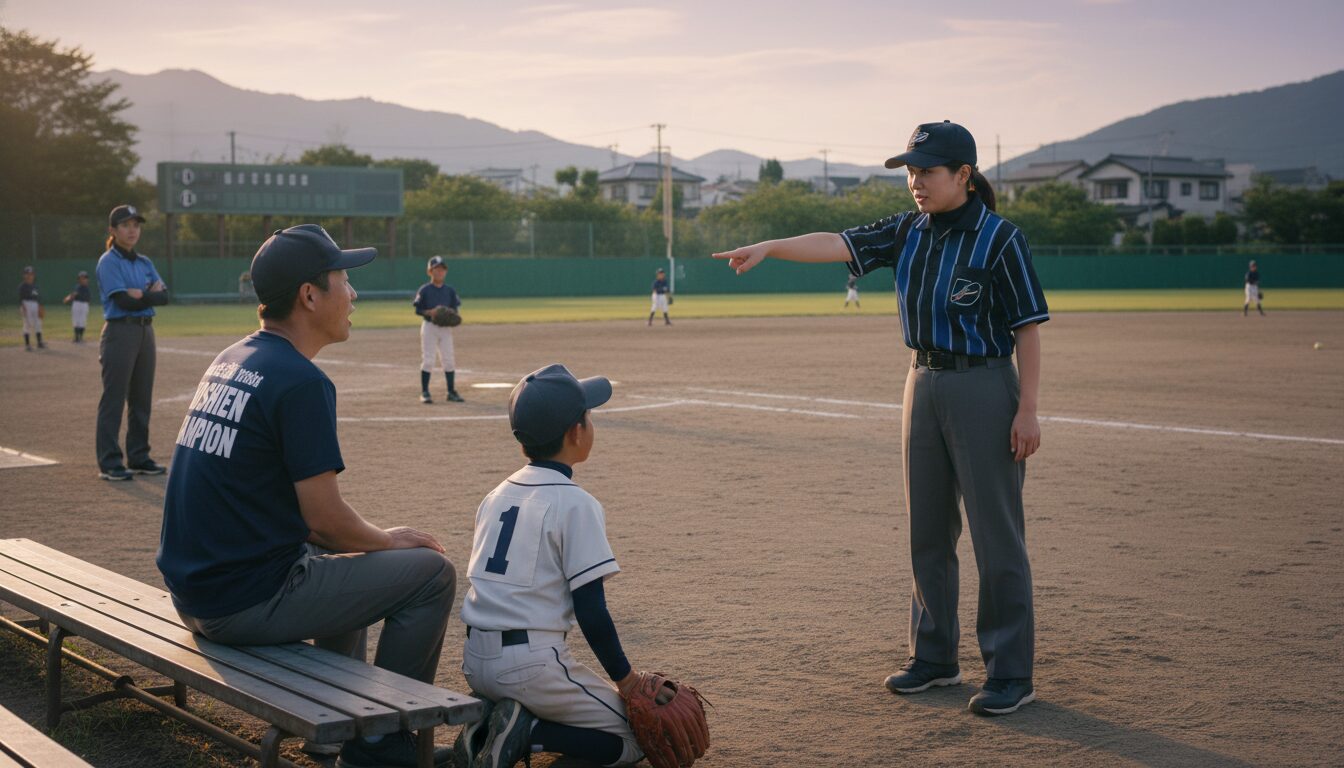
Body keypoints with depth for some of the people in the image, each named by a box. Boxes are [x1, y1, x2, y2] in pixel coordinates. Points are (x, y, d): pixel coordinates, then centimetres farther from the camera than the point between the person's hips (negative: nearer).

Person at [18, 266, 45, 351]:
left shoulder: (34, 285, 13)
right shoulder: (22, 286, -7)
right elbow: (20, 298, -12)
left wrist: (40, 307, 13)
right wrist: (23, 308, -20)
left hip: (35, 305, 7)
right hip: (26, 305, -7)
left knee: (38, 324, 9)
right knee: (27, 324, -6)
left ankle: (40, 343, 16)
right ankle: (27, 344, -2)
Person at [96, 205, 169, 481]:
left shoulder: (144, 262, 15)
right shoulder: (109, 262, -6)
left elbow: (164, 296, 4)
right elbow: (123, 300, -16)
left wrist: (142, 294, -12)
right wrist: (152, 293, -4)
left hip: (145, 331, 7)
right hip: (120, 332, -7)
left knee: (142, 399, 10)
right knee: (114, 399, -5)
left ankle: (139, 457, 18)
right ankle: (109, 463, -3)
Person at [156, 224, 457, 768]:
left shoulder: (229, 362, 11)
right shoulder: (301, 381, -17)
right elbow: (325, 516, -17)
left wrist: (375, 539, 14)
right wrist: (388, 540, 3)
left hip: (192, 594, 10)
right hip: (245, 605, -9)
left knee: (341, 553, 32)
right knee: (431, 571, 0)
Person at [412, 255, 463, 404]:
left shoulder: (450, 290, 7)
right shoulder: (424, 290, -3)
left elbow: (454, 309, 10)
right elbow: (418, 310, -4)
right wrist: (430, 312, -21)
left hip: (445, 328, 4)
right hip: (429, 326, -3)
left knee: (449, 360, 4)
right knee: (428, 360, -5)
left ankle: (451, 392, 13)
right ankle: (424, 392, 2)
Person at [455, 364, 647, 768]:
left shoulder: (496, 495, 11)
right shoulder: (576, 504, -11)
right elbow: (591, 610, -14)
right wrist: (626, 680, -4)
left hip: (475, 662, 7)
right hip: (531, 665, -7)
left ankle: (486, 728, 4)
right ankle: (529, 732, -12)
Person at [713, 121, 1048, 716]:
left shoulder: (999, 238, -11)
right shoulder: (909, 231, 7)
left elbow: (1028, 328, -11)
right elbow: (838, 244, -2)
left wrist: (1027, 410, -15)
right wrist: (769, 247, -16)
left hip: (984, 388, -7)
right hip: (923, 383, 7)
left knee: (998, 535, -3)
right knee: (927, 531, 13)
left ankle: (1011, 673, 5)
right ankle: (934, 658, 25)